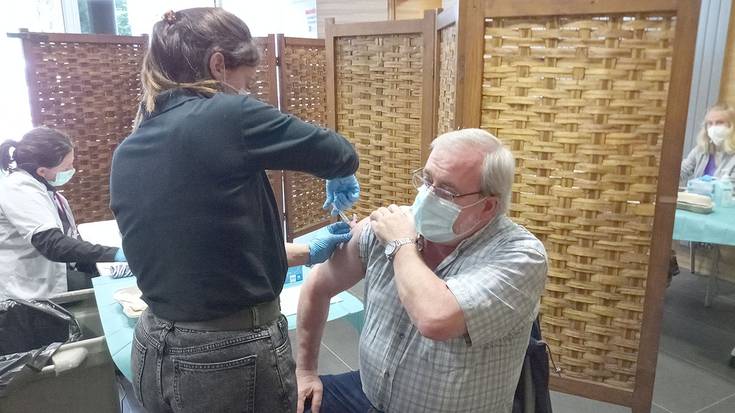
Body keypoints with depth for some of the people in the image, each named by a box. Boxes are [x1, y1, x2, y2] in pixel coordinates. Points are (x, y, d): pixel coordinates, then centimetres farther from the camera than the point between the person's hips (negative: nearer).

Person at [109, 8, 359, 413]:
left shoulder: (126, 155, 4)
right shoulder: (228, 115, -18)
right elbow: (340, 155, -8)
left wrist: (303, 251, 16)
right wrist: (339, 180, 16)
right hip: (233, 359, -7)